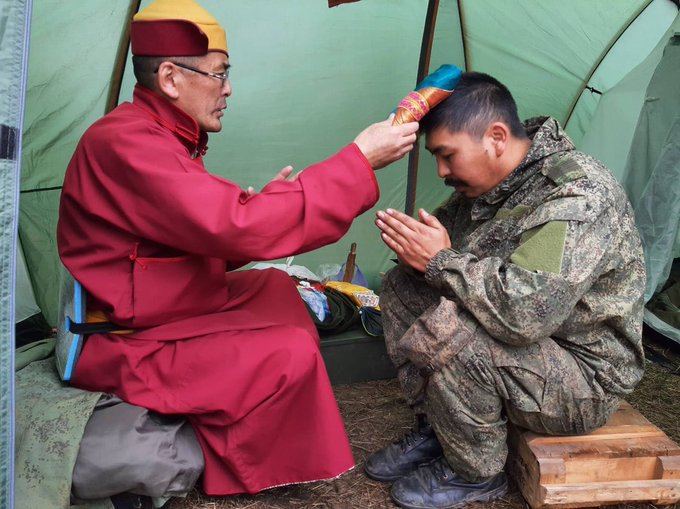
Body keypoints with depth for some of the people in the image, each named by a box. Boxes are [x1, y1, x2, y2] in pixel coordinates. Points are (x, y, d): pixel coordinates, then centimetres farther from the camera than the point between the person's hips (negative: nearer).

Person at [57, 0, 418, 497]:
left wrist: (264, 203, -4)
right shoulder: (125, 142, -24)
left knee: (276, 287, 13)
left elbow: (210, 240, 11)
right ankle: (234, 469, 5)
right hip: (122, 347, -10)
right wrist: (359, 161, -29)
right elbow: (239, 228, -33)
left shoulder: (162, 136, 9)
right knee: (289, 355, -18)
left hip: (160, 311, 10)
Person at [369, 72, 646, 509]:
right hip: (525, 342, 9)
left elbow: (523, 314, -38)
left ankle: (475, 474, -6)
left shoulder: (578, 197, -28)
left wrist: (440, 260, -27)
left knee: (447, 329, -32)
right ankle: (434, 430, 8)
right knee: (403, 286, 0)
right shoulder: (484, 183, -1)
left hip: (587, 379, -8)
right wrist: (416, 247, -13)